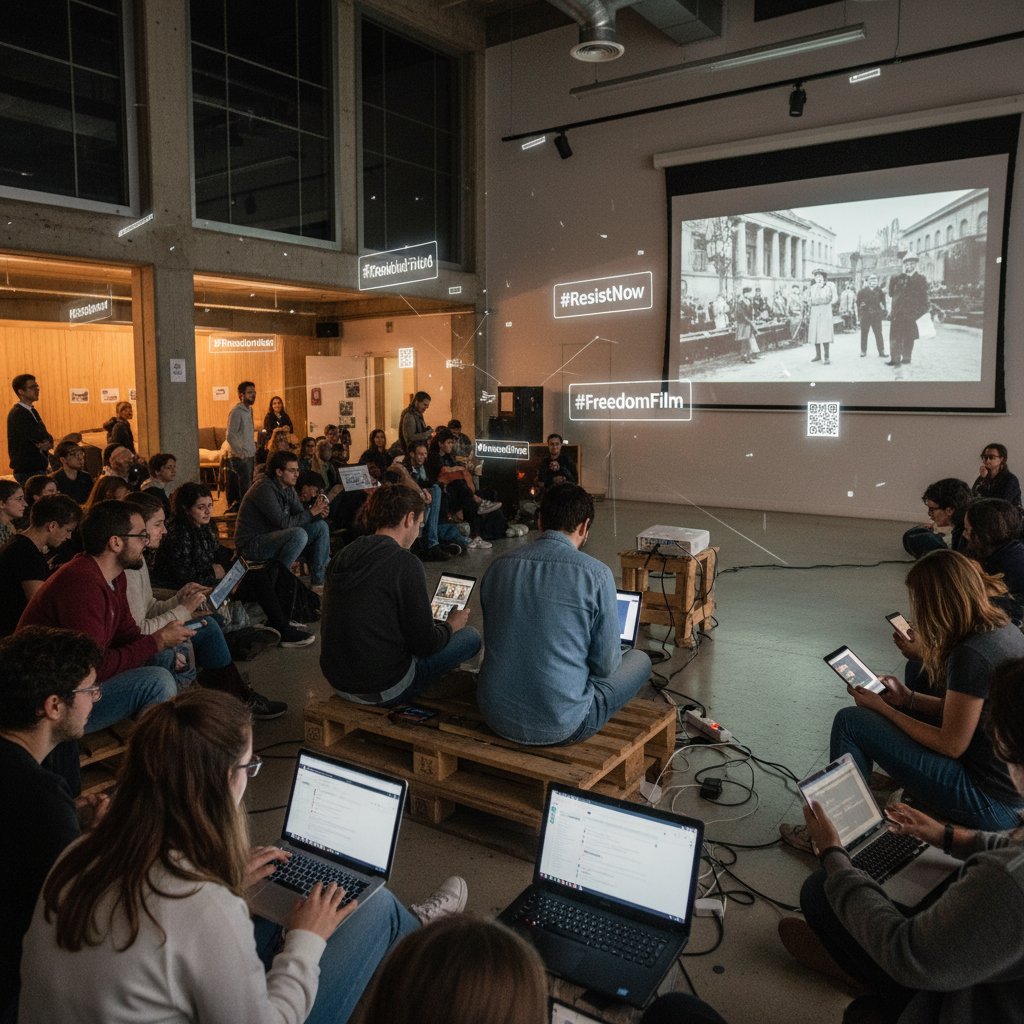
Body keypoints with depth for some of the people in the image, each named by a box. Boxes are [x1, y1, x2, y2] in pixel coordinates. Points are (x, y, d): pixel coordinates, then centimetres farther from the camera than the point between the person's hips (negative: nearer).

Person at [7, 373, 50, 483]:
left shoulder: (32, 411, 14)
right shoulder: (18, 414, -14)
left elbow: (45, 436, 11)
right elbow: (39, 437, -23)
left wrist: (48, 443, -11)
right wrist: (47, 442, -1)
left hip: (37, 467, 9)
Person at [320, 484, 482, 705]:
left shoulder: (343, 556, 3)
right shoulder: (404, 563, -18)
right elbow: (425, 644, -14)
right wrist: (451, 625, 8)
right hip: (381, 690, -8)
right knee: (470, 637, 7)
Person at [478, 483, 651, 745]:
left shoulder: (499, 566, 0)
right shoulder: (596, 574, -14)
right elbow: (605, 665, -7)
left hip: (495, 716, 6)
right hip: (559, 726, -6)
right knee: (640, 660, 18)